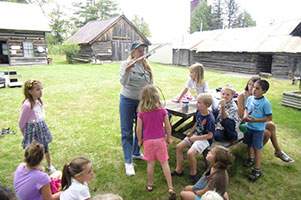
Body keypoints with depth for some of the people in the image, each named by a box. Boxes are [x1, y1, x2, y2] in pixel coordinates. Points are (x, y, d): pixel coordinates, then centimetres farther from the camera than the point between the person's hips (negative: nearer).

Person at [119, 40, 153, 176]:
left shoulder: (147, 66, 2)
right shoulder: (126, 64, -8)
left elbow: (151, 84, 9)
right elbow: (123, 82, -21)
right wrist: (127, 70, -39)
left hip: (143, 101, 4)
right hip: (127, 101, -4)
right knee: (127, 132, 1)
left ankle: (136, 153, 38)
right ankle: (128, 162, 11)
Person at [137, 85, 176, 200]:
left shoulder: (141, 113, -11)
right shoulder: (162, 111, -10)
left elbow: (139, 129, -6)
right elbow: (168, 127, -5)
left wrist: (140, 140, 10)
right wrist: (169, 139, 11)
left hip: (148, 141, 0)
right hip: (160, 140, 0)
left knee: (150, 164, 16)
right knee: (164, 163, 9)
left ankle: (150, 185, 33)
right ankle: (170, 188, 9)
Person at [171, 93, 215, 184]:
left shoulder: (210, 119, -26)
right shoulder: (199, 112, -4)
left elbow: (210, 135, -22)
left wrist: (195, 138, -20)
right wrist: (191, 132, 7)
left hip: (205, 139, -8)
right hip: (196, 135, 9)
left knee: (190, 153, -27)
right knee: (179, 146, 1)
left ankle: (194, 172, 2)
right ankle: (179, 170, 14)